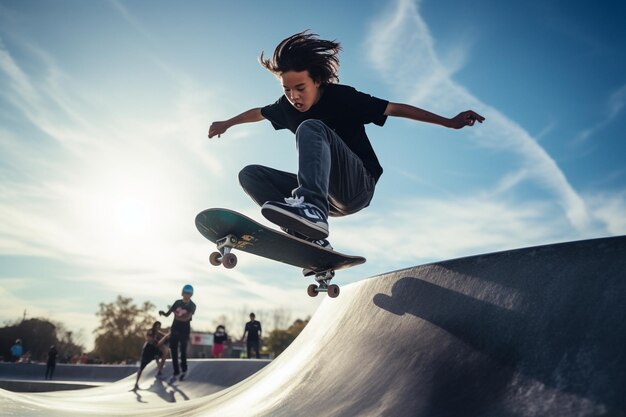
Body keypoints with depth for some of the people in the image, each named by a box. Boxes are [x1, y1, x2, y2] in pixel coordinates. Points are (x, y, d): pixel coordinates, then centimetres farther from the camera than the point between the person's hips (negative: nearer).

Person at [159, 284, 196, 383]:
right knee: (173, 352, 2)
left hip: (184, 332, -3)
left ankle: (184, 370, 25)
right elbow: (167, 314, 1)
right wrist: (163, 313, -19)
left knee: (183, 351, 2)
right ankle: (176, 373, 12)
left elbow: (187, 318, -21)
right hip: (174, 330, 3)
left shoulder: (192, 306, -6)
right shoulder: (177, 302, 4)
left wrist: (177, 316, -32)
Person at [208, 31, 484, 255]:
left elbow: (395, 108, -9)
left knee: (309, 128, -29)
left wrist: (449, 122, -14)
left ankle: (312, 207, -56)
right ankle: (311, 239, -19)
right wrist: (227, 123, 42)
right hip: (329, 194, 7)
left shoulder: (341, 97, -9)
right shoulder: (288, 106, 5)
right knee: (250, 174, -3)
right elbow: (259, 113, 26)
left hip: (358, 187, -7)